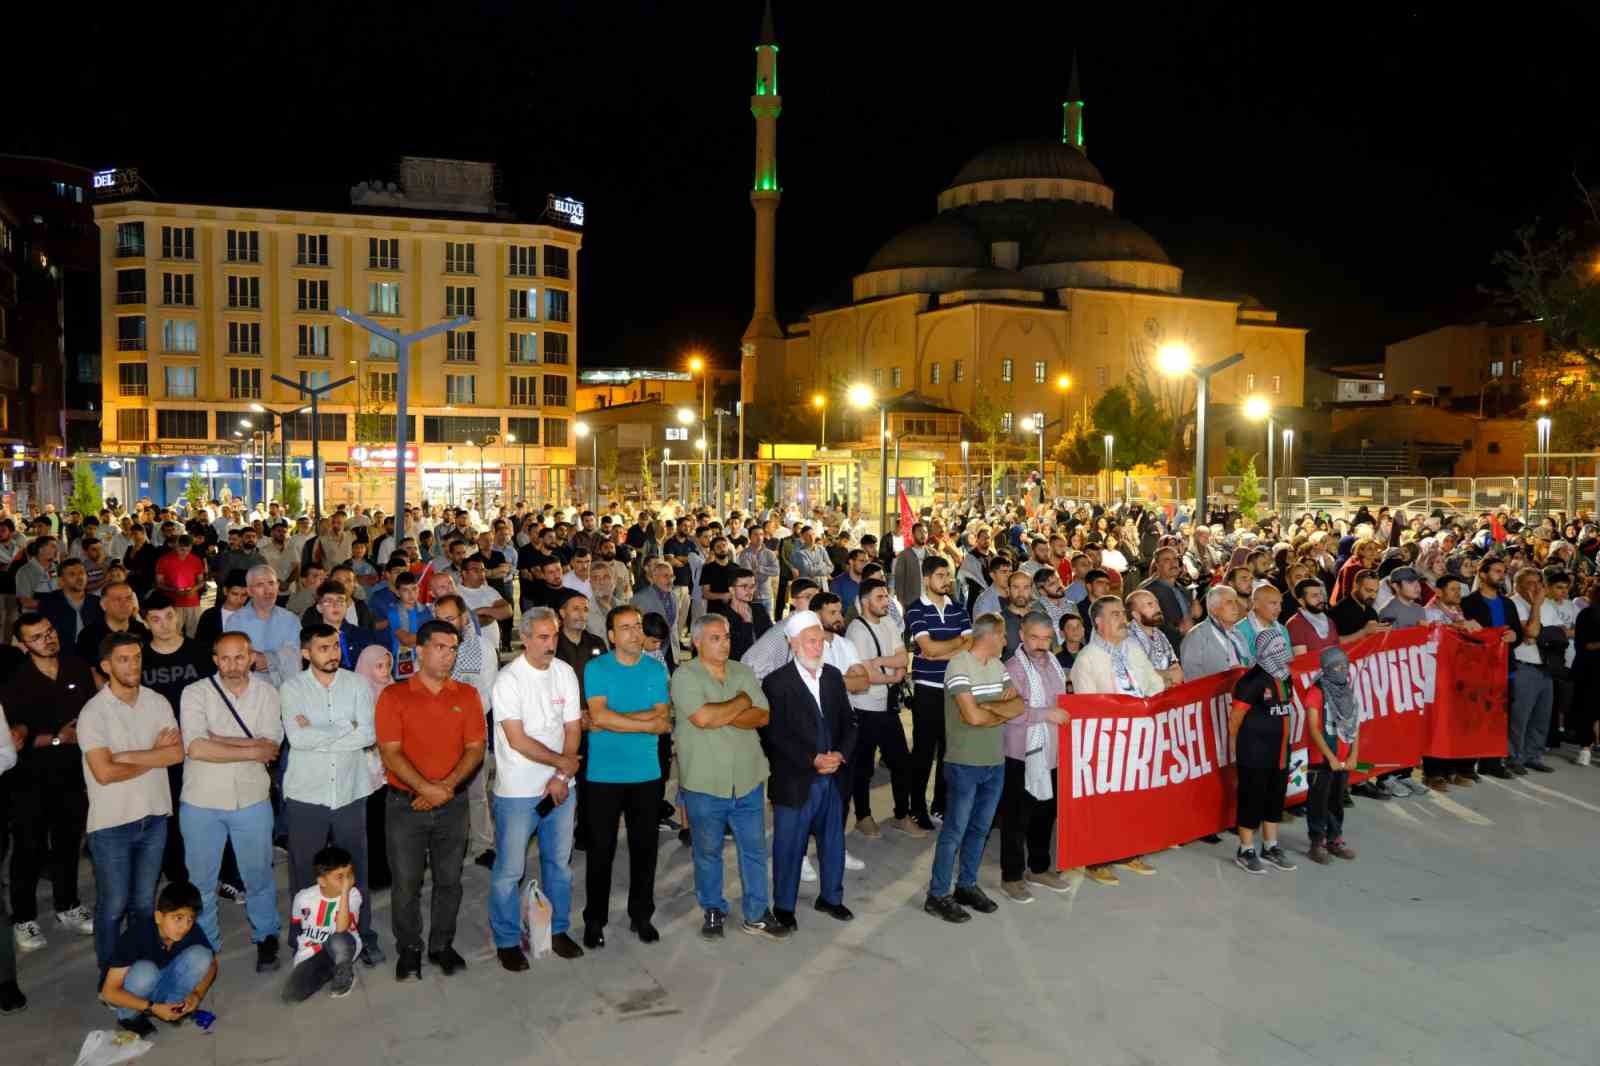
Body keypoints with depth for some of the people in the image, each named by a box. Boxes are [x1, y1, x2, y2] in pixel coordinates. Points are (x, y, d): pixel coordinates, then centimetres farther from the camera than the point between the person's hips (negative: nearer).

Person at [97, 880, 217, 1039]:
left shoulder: (192, 931, -19)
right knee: (145, 970, -35)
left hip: (159, 988, 4)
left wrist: (197, 994, -19)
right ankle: (128, 1017, -7)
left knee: (201, 954, -21)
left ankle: (173, 1007, 0)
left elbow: (211, 963, -1)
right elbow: (109, 992, -28)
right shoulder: (138, 933, -31)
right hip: (123, 995, -3)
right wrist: (153, 1008, -33)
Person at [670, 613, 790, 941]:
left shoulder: (744, 672, 5)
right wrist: (741, 702, -10)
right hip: (704, 783, -4)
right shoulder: (685, 675, -10)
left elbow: (761, 716, -3)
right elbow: (702, 718, -24)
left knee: (755, 849, 11)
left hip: (748, 779, 4)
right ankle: (713, 911, 31)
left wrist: (722, 716, -17)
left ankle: (756, 914, 23)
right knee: (708, 852, 13)